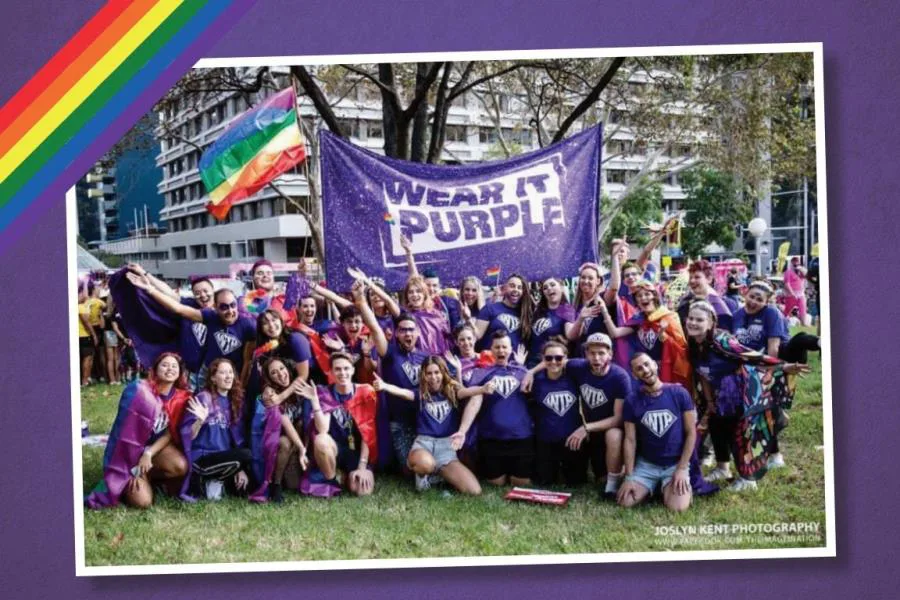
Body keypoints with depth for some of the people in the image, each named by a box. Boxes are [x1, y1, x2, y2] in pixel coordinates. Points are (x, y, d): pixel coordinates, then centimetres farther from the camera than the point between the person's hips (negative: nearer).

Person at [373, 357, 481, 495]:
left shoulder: (453, 390, 8)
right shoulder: (421, 394, 8)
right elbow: (402, 392, -14)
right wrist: (384, 386, -39)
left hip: (446, 444, 2)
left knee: (474, 491, -18)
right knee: (425, 464, -43)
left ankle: (438, 470, 10)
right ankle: (423, 473, -1)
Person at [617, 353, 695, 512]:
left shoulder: (679, 393, -8)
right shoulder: (632, 400, -4)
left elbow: (691, 432, -5)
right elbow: (630, 440, -2)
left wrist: (682, 468, -11)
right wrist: (629, 477, -8)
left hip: (675, 464, -2)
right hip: (646, 464, 2)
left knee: (678, 508, -24)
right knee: (625, 502, -17)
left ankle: (672, 487, 11)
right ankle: (652, 487, 14)